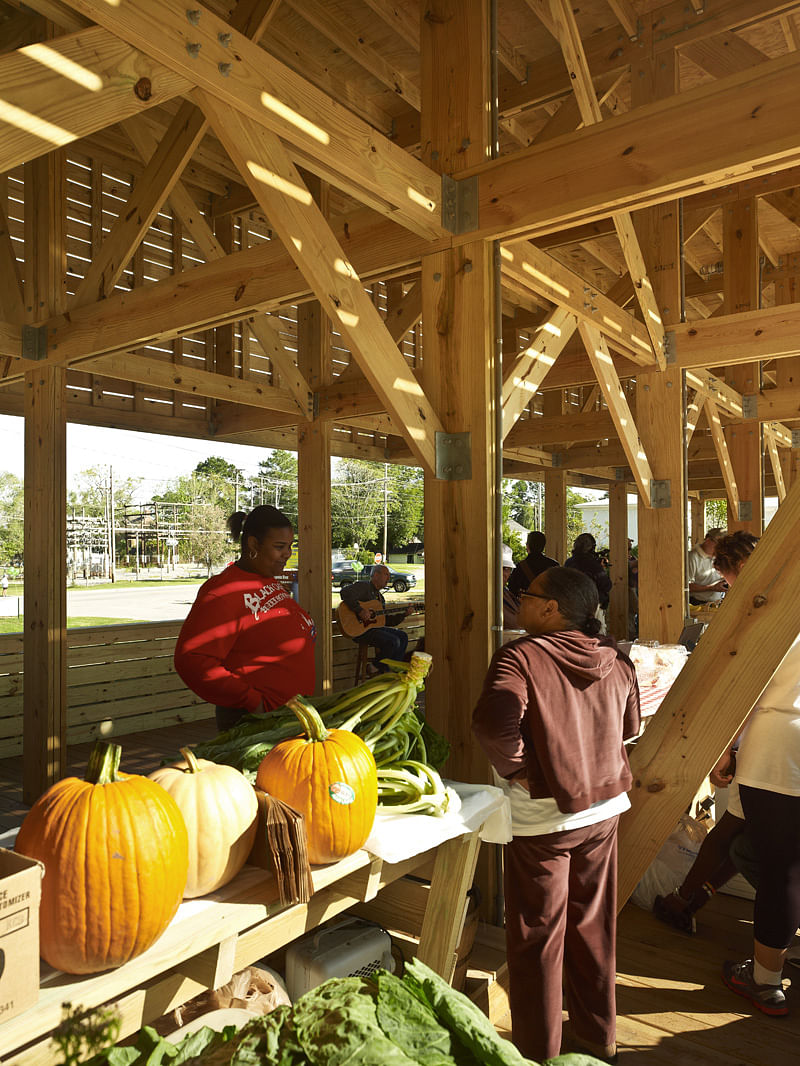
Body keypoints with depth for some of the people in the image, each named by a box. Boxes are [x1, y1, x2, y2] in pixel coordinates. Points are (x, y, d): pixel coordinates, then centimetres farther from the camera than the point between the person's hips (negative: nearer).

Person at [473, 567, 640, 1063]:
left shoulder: (521, 656, -20)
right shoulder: (616, 659, -1)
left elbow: (494, 722, -33)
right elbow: (630, 726, 11)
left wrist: (516, 769, -19)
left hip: (543, 816, -6)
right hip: (604, 805, 6)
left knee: (538, 934, 12)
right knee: (593, 924, 23)